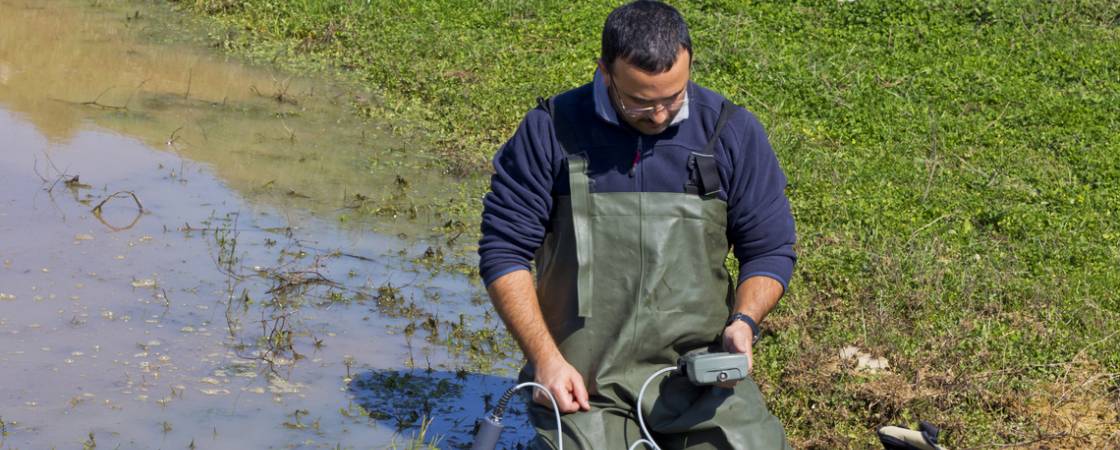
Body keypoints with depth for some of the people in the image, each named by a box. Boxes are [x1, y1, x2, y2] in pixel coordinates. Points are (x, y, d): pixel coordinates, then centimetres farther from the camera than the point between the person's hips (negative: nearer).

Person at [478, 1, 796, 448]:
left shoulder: (732, 132, 2)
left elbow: (770, 250, 9)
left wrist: (744, 322, -10)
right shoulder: (551, 131, -3)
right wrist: (546, 358, -10)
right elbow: (504, 251, 0)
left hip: (698, 365, 1)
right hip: (583, 379, -1)